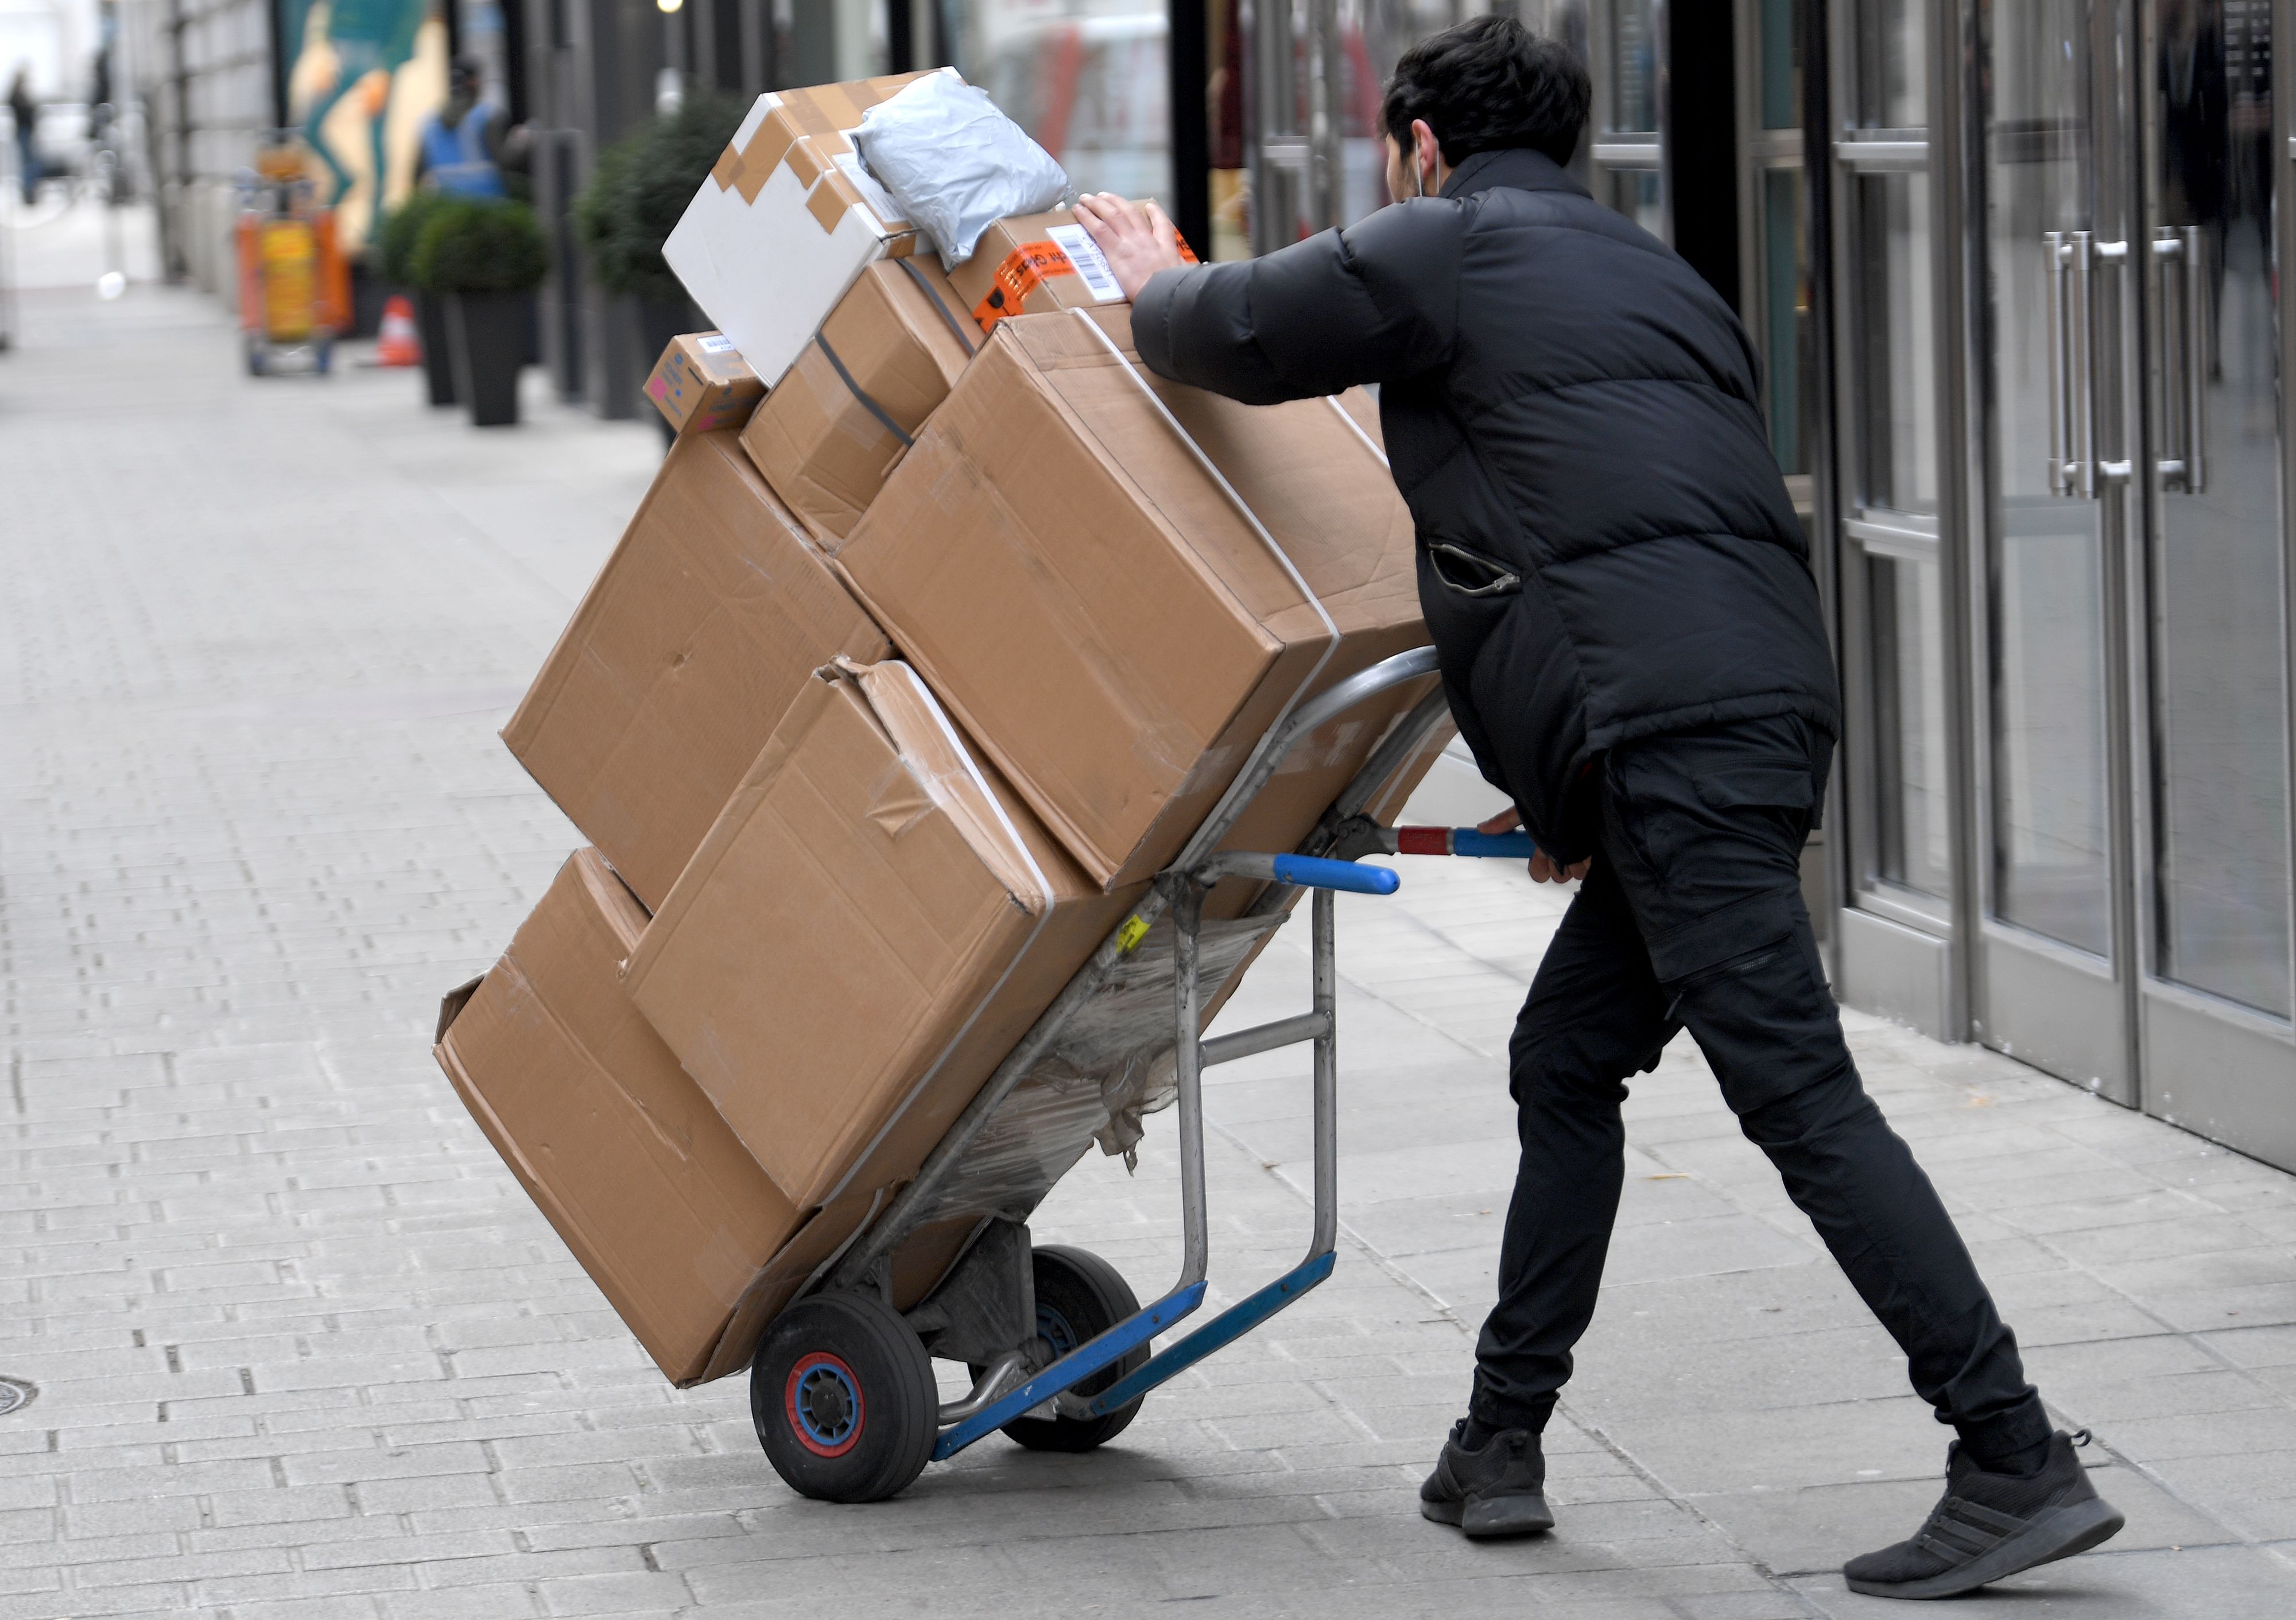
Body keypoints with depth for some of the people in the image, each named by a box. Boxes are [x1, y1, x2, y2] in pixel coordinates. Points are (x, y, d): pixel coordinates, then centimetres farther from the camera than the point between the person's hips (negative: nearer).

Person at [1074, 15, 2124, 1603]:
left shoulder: (1445, 246, 6)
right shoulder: (1651, 270, 30)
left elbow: (1242, 334, 9)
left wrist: (1153, 282, 34)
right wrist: (1582, 792, 35)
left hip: (1669, 727, -9)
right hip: (1769, 701, 9)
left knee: (1801, 1097, -12)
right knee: (1566, 1066, 18)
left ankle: (2019, 1464, -16)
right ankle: (1502, 1444, 22)